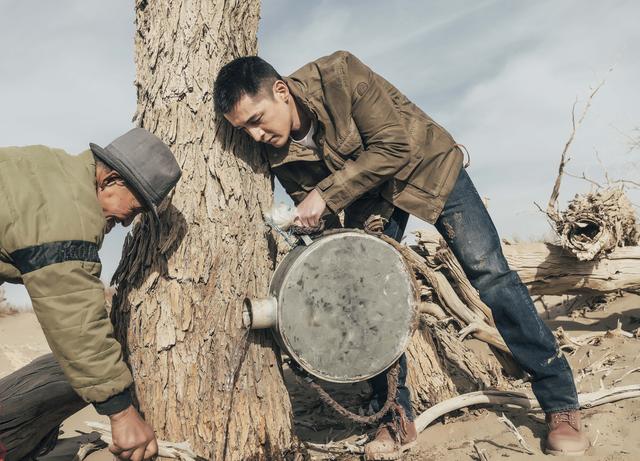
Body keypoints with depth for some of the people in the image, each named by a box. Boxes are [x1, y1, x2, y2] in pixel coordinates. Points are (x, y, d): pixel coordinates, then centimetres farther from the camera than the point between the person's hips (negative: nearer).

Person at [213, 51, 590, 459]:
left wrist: (326, 194, -35)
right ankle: (396, 417, 10)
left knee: (487, 270, -10)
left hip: (425, 165, -4)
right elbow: (315, 222, -5)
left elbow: (396, 147, -32)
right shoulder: (280, 157, -16)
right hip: (367, 198, 5)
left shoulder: (339, 74, -31)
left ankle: (560, 402, 2)